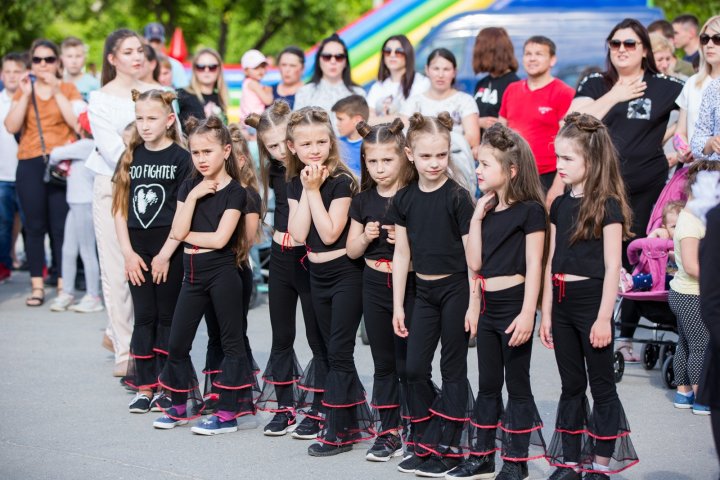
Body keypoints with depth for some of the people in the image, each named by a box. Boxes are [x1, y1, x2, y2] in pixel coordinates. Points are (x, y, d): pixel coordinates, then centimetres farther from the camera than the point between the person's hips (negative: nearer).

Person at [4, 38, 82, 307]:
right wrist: (26, 94, -8)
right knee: (35, 227, 1)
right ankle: (37, 286, 4)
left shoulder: (69, 89, 7)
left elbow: (78, 123, -10)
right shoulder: (23, 90, 12)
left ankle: (63, 285, 2)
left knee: (61, 226, -4)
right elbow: (11, 127, -2)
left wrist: (57, 91, -11)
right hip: (30, 164, 2)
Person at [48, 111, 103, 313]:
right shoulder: (85, 146, 14)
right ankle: (67, 293, 20)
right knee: (68, 250, 12)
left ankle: (93, 297, 2)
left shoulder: (86, 145, -14)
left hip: (85, 204, -9)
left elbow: (56, 154, -11)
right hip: (76, 204, 9)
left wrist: (54, 159, 9)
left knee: (87, 251, -3)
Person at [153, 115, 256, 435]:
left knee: (231, 341, 2)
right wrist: (193, 196, -11)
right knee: (177, 343, 10)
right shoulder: (189, 187, 7)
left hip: (222, 273, -6)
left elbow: (219, 238, -17)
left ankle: (229, 411, 5)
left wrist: (186, 235, -6)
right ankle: (182, 404, 26)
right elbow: (178, 231, -5)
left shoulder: (234, 192, -8)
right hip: (193, 274, 6)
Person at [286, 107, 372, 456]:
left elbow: (330, 233, -22)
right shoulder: (295, 183, 3)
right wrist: (305, 190, -12)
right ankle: (359, 422, 22)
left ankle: (337, 432, 1)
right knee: (334, 352, 12)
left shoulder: (341, 181, -14)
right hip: (317, 274, 7)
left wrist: (315, 190, -19)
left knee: (338, 352, -4)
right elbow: (299, 233, -8)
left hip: (345, 273, -7)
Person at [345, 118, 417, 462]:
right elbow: (352, 250, 9)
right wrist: (366, 236, -11)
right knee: (383, 362, 11)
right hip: (375, 286, 4)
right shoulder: (363, 201, 5)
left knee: (408, 363, -1)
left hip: (409, 285, -4)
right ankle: (388, 432, 18)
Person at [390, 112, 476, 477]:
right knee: (414, 368, 4)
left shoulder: (457, 197, -11)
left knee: (453, 368, 3)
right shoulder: (405, 199, 2)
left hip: (456, 289, -5)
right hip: (424, 290, 5)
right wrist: (397, 306, 5)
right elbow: (401, 253, 6)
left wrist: (474, 305, -13)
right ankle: (425, 445, 16)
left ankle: (448, 449, 9)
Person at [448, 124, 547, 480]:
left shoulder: (530, 210, -10)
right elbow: (475, 262, 6)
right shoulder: (488, 210, 11)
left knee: (517, 384, 1)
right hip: (489, 306, 8)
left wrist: (528, 313, -20)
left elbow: (534, 265, -14)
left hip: (514, 304, -8)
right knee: (488, 384, 13)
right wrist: (477, 217, 1)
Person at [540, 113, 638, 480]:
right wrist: (546, 313, 11)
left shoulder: (607, 206, -9)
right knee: (571, 386, 12)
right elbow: (552, 262, 13)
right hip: (562, 302, 7)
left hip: (591, 301, -6)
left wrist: (604, 318, -15)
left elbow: (612, 267, -11)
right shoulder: (560, 205, 10)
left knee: (601, 386, 2)